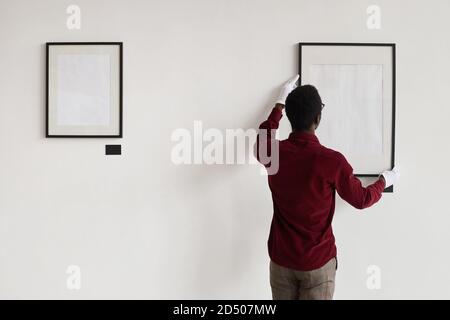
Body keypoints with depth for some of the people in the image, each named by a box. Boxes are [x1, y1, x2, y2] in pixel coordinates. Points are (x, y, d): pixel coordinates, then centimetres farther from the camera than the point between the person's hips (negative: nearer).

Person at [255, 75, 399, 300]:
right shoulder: (332, 161, -19)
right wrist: (384, 181, 19)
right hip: (317, 262, -3)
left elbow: (261, 140, 18)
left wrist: (280, 103, 26)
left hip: (281, 259, 4)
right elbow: (361, 200, -1)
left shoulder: (273, 153, -10)